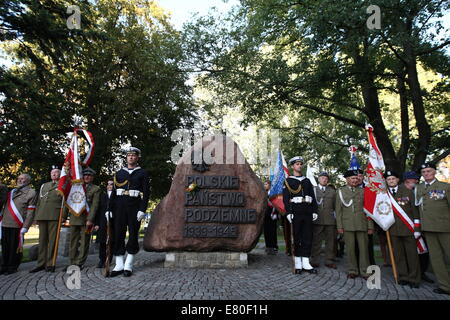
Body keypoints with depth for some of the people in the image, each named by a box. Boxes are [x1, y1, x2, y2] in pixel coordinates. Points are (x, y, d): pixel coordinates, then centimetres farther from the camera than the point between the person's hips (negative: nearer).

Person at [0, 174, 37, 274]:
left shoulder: (31, 193, -1)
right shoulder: (11, 192, 18)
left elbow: (30, 212, -7)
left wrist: (24, 228, -12)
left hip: (17, 226, -5)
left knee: (15, 247, 1)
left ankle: (12, 268, 15)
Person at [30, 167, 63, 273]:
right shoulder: (44, 185, 24)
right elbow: (39, 201, 23)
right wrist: (36, 216, 14)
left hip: (54, 216, -5)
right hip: (42, 215, 5)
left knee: (52, 240, -4)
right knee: (42, 239, 6)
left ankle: (50, 264, 1)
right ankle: (41, 264, 12)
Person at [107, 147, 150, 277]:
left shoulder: (143, 173, 5)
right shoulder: (119, 173, 15)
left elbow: (146, 193, -3)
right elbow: (114, 192, 13)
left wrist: (142, 210, -13)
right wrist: (109, 209, 5)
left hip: (134, 207, -3)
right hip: (120, 207, 3)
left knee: (133, 235, 0)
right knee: (118, 234, 1)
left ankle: (128, 265, 10)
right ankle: (119, 265, 10)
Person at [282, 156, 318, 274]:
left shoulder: (307, 181, 17)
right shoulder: (288, 181, 4)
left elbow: (313, 197, 15)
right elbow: (285, 198, -4)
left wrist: (314, 211, 6)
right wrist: (288, 213, -13)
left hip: (307, 213, 4)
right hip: (296, 212, -4)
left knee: (308, 238, 5)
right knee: (296, 238, 2)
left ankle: (306, 263, 13)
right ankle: (298, 263, 12)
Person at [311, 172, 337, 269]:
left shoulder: (332, 191, 16)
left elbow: (335, 206, 13)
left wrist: (335, 217, 5)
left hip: (330, 220, 2)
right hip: (317, 220, -2)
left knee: (330, 241, 6)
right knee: (316, 241, 1)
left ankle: (329, 261, 17)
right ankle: (315, 261, 9)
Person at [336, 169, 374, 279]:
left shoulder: (363, 191, 10)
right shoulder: (340, 191, 7)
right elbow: (338, 210, 5)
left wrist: (370, 226, 4)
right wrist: (339, 226, -1)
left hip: (362, 225, 1)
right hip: (348, 225, -1)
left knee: (364, 248, 3)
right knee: (350, 249, 4)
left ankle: (364, 271, 15)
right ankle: (353, 270, 17)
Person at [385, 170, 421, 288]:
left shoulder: (407, 191, 1)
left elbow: (415, 210, 0)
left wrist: (417, 228, -5)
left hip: (408, 228, -1)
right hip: (394, 228, 2)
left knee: (412, 253, 4)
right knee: (398, 254, 7)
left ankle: (414, 279, 17)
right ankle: (403, 277, 19)